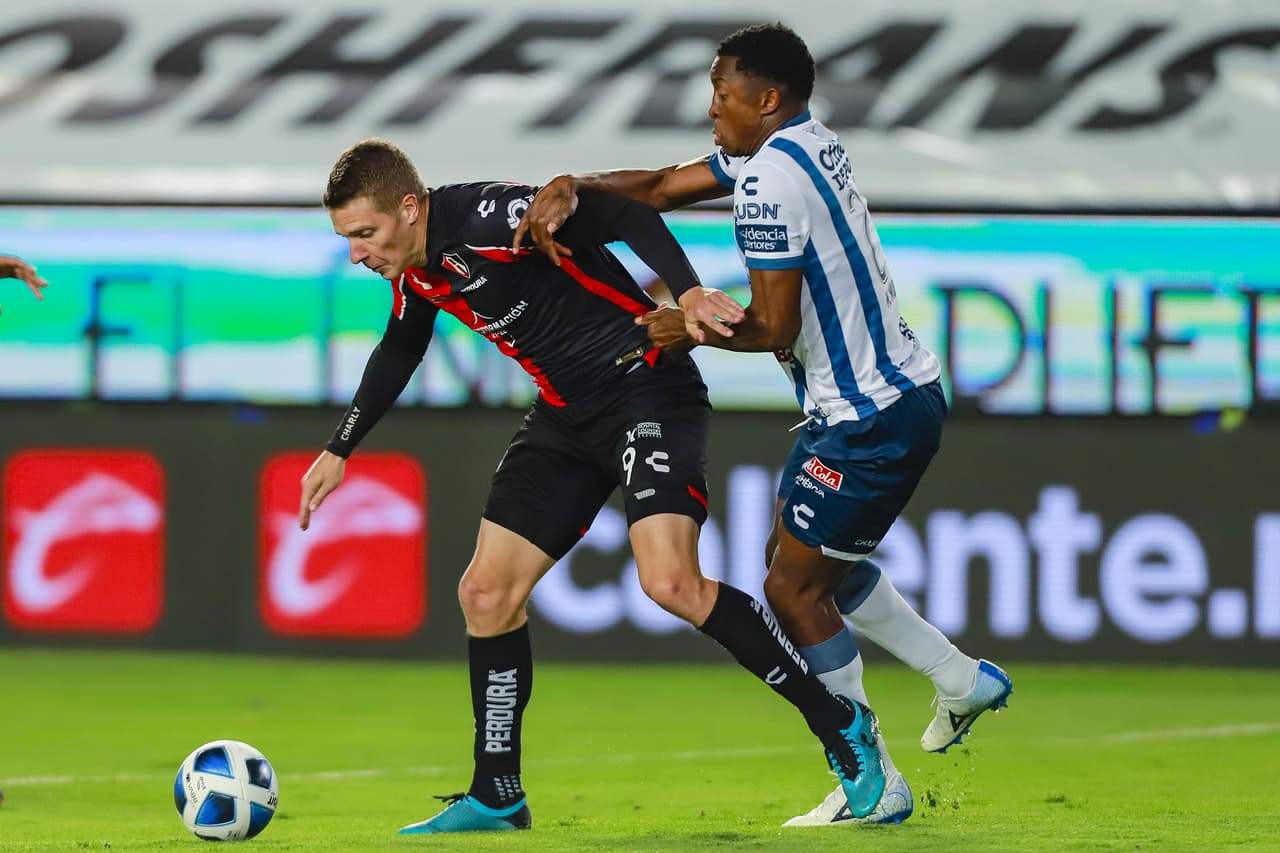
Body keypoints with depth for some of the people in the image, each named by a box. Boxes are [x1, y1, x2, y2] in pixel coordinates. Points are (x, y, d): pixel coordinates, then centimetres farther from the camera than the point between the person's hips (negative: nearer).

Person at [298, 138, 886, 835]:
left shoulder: (490, 218, -23)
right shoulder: (412, 271, 4)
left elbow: (626, 215, -24)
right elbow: (399, 351, 24)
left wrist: (686, 292, -38)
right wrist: (339, 449, 28)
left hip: (647, 386, -9)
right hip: (568, 413, 9)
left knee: (670, 582, -25)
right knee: (485, 592, 4)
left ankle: (840, 725, -13)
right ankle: (496, 798, 16)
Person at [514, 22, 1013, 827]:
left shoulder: (767, 186, -21)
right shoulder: (809, 146, 9)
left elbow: (774, 327, -21)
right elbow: (663, 187, 14)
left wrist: (693, 328, -6)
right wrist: (571, 185, 1)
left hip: (871, 420, -10)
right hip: (901, 392, 10)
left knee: (795, 589, -3)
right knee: (805, 559, 23)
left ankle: (875, 787, 3)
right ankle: (963, 678, 31)